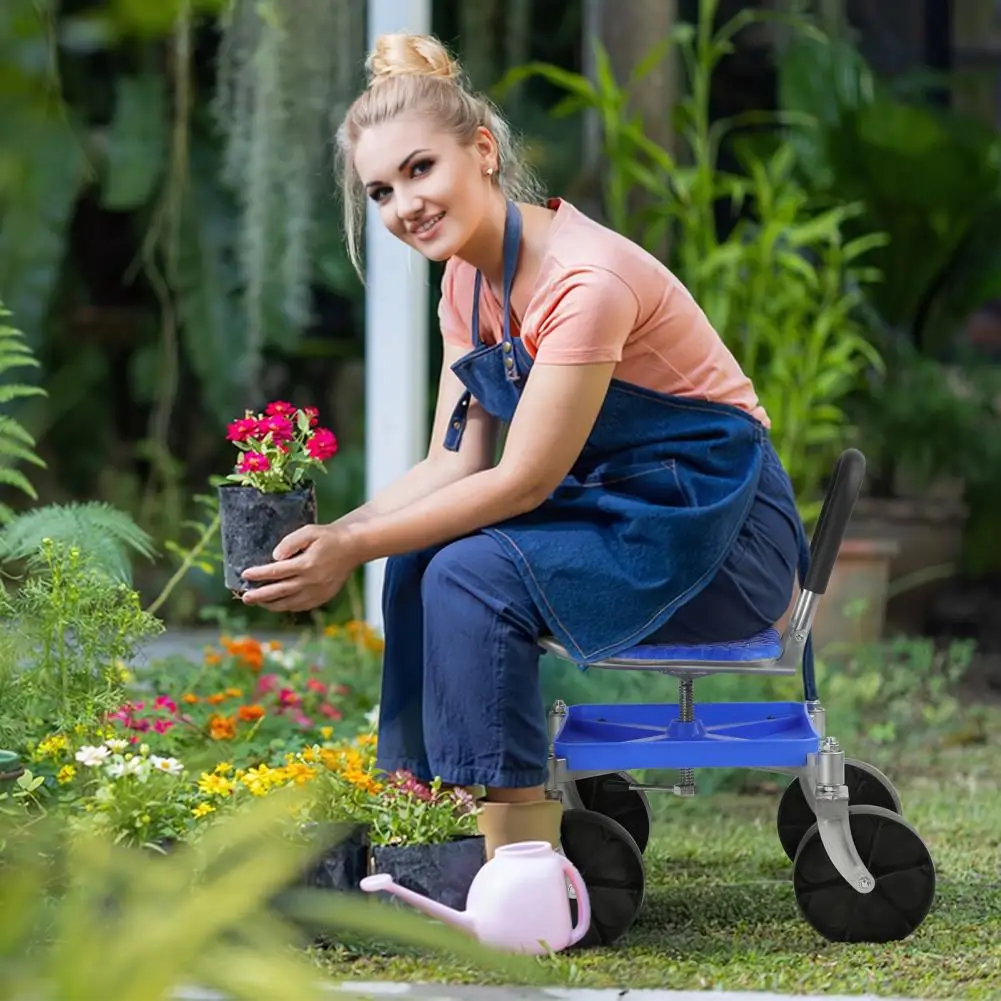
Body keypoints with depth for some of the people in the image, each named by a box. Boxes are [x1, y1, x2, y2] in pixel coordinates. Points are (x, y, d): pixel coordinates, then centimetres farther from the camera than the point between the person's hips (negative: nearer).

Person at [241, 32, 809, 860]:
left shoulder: (586, 280, -24)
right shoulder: (470, 277, 4)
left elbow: (523, 482, -22)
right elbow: (458, 464, 1)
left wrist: (355, 547, -22)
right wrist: (335, 535, -15)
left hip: (720, 531, -8)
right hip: (619, 510, 8)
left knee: (472, 574, -25)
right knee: (420, 556, -11)